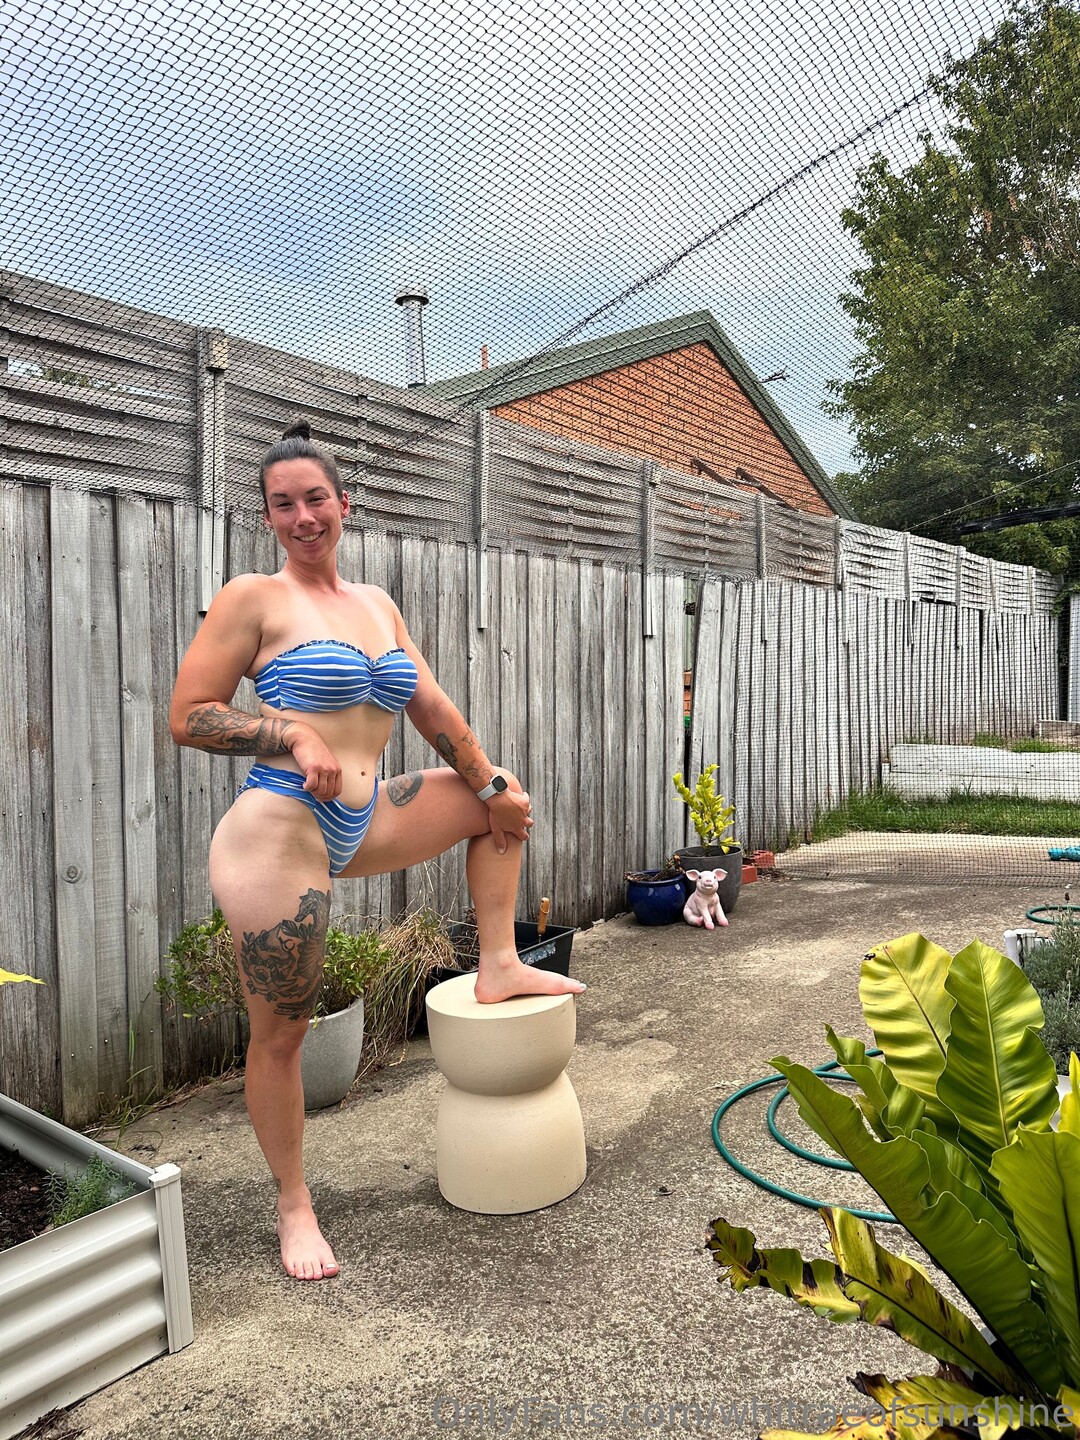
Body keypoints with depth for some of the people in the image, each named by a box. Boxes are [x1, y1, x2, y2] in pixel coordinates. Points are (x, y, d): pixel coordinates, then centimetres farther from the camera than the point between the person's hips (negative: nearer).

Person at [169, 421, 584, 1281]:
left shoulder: (376, 603, 13)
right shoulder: (253, 599, -5)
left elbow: (433, 709, 16)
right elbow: (187, 717, -8)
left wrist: (493, 787, 15)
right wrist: (293, 734, -20)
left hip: (360, 825, 7)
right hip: (281, 832, -6)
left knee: (500, 800, 13)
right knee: (281, 1033, 3)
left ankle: (498, 968, 17)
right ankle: (294, 1206, 25)